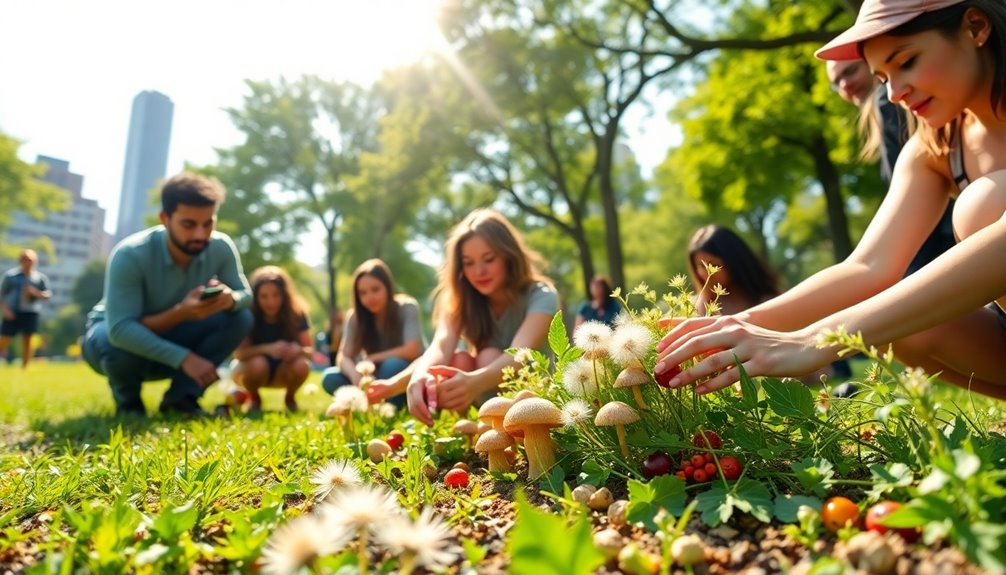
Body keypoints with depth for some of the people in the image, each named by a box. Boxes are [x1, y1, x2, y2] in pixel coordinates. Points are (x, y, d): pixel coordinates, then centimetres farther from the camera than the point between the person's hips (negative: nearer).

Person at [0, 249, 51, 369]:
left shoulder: (40, 277, 6)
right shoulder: (10, 275, 4)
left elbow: (48, 294, 4)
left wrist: (37, 293, -16)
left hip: (31, 313, 0)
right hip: (12, 313, 0)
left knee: (27, 340, 0)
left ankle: (24, 368, 7)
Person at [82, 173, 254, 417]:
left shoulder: (221, 248, -20)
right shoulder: (130, 255, -32)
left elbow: (246, 295, -14)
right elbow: (120, 329, -38)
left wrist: (230, 298, -40)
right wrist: (183, 357, -45)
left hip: (171, 335, 3)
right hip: (113, 333, -3)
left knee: (240, 318, -21)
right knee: (116, 345, -40)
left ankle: (180, 397, -10)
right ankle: (128, 402, -4)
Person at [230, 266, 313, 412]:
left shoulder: (296, 314, -17)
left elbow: (310, 350, -16)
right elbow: (238, 353, -28)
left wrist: (299, 350, -40)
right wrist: (268, 348, -45)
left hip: (281, 371, 2)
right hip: (251, 368, -1)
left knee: (301, 365, -31)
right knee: (257, 365, -36)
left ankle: (290, 398, 3)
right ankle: (253, 398, -1)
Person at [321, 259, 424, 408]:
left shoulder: (407, 308, -16)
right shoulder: (355, 317, -7)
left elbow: (411, 351, -25)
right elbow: (343, 357, -15)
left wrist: (371, 359, -17)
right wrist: (355, 375, -38)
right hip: (378, 378, 4)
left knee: (393, 366, -36)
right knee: (330, 378, -19)